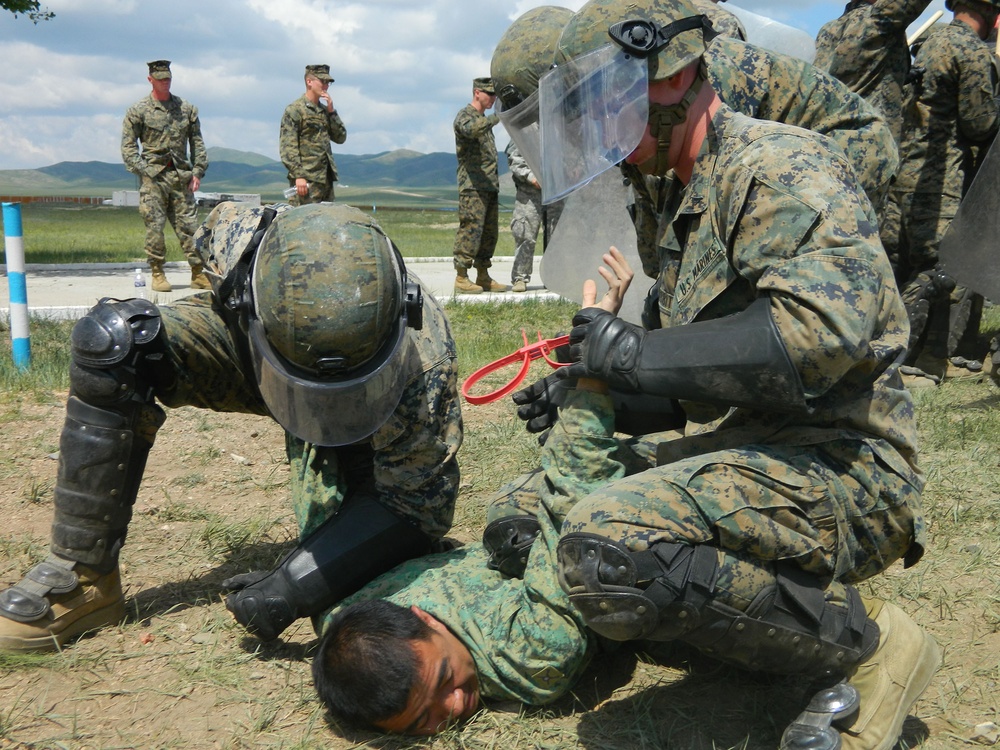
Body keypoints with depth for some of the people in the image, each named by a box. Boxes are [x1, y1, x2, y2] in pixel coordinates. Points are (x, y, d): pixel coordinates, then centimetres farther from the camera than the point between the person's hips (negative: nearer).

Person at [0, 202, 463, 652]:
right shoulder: (237, 237, -35)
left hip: (367, 425, -2)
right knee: (112, 342, -25)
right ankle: (82, 577, -15)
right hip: (246, 358, 3)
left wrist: (292, 592, -37)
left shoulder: (422, 358, -42)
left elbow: (416, 506, -31)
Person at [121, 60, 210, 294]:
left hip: (181, 175, 2)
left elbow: (197, 142, 15)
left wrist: (197, 171, 5)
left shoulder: (187, 108, 13)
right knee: (154, 226, -3)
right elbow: (128, 146, 3)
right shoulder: (138, 110, 5)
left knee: (189, 225, 1)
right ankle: (157, 274, 6)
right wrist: (142, 170, -8)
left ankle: (199, 274, 4)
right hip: (153, 177, -2)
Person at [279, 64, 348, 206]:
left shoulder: (324, 109, 18)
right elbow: (287, 147, -12)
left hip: (326, 177, 8)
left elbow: (340, 138, 14)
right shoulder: (294, 110, -5)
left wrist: (331, 111, 4)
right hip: (306, 179, -8)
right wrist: (298, 176, -20)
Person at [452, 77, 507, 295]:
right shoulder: (465, 115, -5)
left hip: (490, 186, 9)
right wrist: (498, 116, -34)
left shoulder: (485, 119, 22)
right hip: (472, 187, -9)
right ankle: (461, 278, -8)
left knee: (489, 233, 8)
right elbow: (472, 129, -30)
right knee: (470, 230, -11)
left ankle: (483, 277, 13)